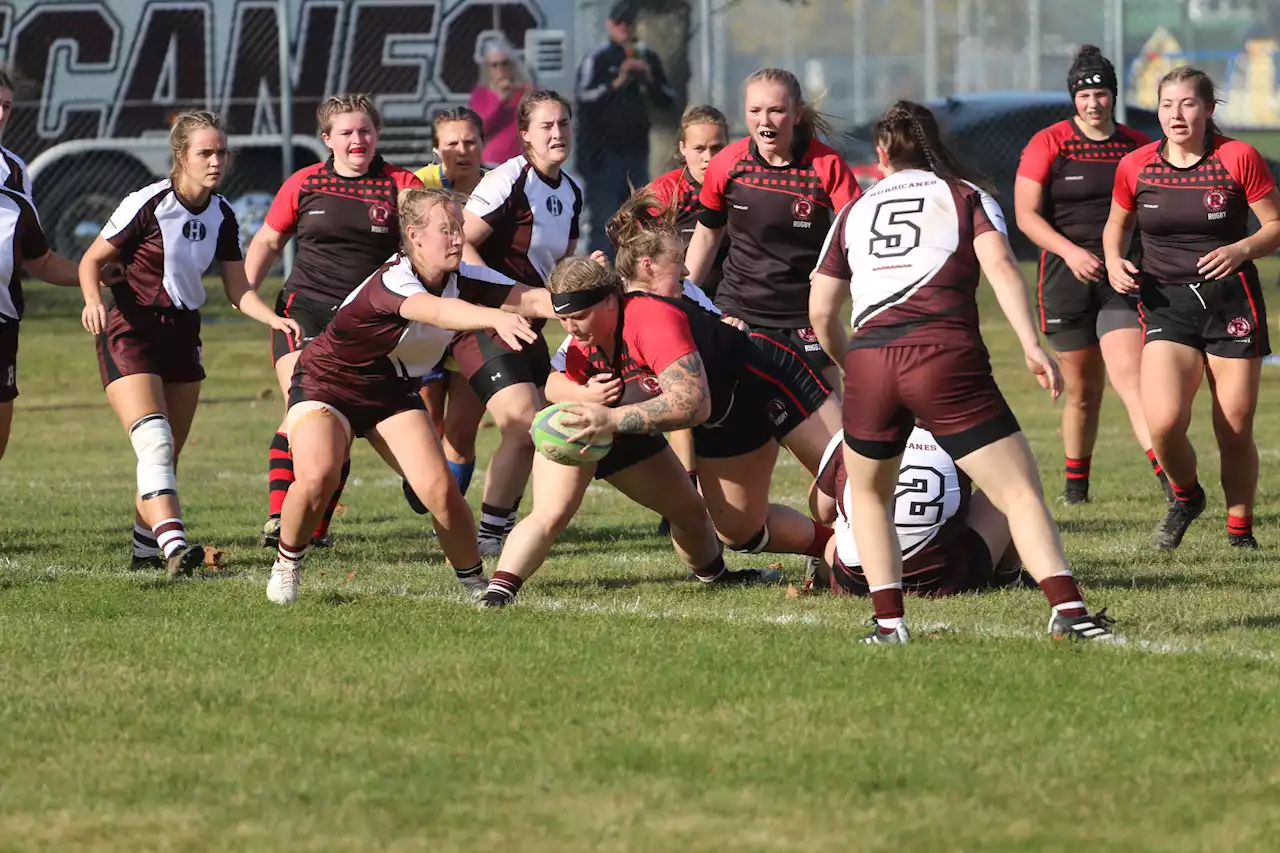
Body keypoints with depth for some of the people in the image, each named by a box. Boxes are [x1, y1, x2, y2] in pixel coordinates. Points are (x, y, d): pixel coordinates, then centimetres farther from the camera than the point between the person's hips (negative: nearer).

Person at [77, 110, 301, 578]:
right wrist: (93, 301, -27)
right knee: (154, 441, -22)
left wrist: (275, 319, -9)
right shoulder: (148, 205, -15)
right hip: (130, 332, -7)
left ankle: (146, 545, 25)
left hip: (182, 333, 7)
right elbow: (92, 259, -8)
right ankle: (173, 543, -33)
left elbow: (238, 289, 7)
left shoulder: (222, 216, 3)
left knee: (169, 455, 11)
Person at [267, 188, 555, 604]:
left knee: (440, 490, -15)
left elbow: (530, 299, -19)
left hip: (393, 390, 5)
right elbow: (437, 311, -53)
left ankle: (474, 579, 5)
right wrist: (497, 318, -70)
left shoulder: (462, 279, -12)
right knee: (318, 476, -29)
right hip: (326, 382, -5)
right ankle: (287, 564, -2)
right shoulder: (391, 281, -33)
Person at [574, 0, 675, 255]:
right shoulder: (596, 60, -5)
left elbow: (667, 100, 13)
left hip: (636, 152, 6)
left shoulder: (647, 58, 11)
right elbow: (585, 98, -18)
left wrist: (651, 80, -5)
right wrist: (617, 82, -26)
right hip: (603, 155, -6)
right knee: (605, 223, -11)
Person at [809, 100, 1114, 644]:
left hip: (869, 356, 2)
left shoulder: (854, 212, 24)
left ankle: (888, 620, 12)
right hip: (947, 357, -2)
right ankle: (1067, 609, -19)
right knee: (1020, 493, -2)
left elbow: (821, 312, 19)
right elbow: (1000, 266, -1)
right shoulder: (966, 197, 17)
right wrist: (1032, 346, -7)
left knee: (868, 493, 25)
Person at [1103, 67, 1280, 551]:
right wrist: (1115, 261, 0)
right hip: (1166, 306, 1)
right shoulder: (1135, 166, 2)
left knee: (1235, 433, 0)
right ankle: (1185, 497, 13)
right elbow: (1117, 224, 20)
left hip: (1232, 303, -1)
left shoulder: (1238, 159, -5)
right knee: (1164, 423, -18)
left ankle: (1240, 530, 21)